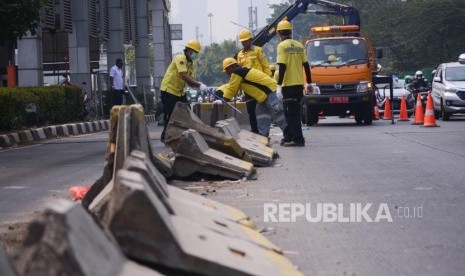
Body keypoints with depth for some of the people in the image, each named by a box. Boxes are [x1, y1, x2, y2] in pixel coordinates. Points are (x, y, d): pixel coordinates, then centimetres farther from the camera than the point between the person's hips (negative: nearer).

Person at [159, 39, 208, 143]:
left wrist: (199, 85, -21)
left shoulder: (191, 64, 10)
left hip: (180, 92, 9)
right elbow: (185, 77, -30)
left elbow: (190, 82, 1)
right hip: (169, 90, -9)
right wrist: (199, 85, -33)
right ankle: (165, 137, 5)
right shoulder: (180, 59, -17)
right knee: (170, 116, -8)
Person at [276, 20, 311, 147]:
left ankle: (298, 139, -11)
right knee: (294, 112, 15)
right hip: (299, 84, 7)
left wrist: (279, 85, -14)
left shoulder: (282, 46, -9)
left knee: (291, 113, -5)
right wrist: (309, 83, 20)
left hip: (288, 84, -7)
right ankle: (291, 136, 22)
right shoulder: (299, 45, 11)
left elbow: (282, 67, -16)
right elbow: (306, 65, 13)